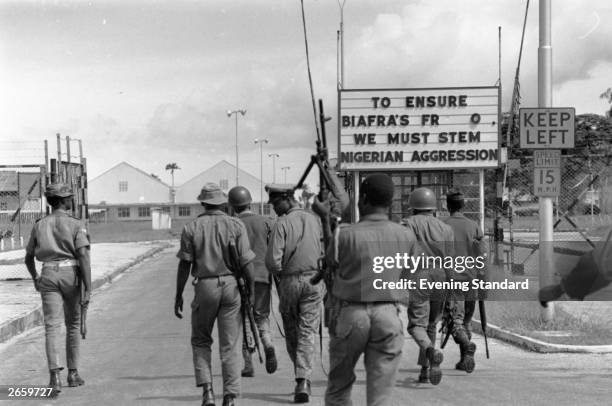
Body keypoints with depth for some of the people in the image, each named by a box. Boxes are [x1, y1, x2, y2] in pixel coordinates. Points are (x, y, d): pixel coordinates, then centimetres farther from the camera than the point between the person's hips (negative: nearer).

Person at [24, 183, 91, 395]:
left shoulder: (39, 225, 10)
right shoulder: (76, 225, -3)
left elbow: (28, 257, 17)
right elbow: (83, 256, -14)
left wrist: (35, 278, 35)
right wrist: (88, 289, -15)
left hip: (48, 276, 2)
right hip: (71, 275, -2)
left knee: (52, 326, -5)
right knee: (73, 325, 15)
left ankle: (55, 375, -23)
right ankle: (73, 373, 21)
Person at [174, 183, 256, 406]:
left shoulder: (191, 228, 0)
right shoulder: (236, 225, -1)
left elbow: (184, 264, -1)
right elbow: (246, 262, -5)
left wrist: (178, 295, 6)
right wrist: (251, 291, 1)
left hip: (204, 287, 0)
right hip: (231, 286, 0)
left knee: (200, 341, 15)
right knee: (230, 345, 5)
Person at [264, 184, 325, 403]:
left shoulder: (282, 224, -9)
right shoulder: (314, 219, 3)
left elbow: (272, 260, -13)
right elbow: (325, 252, 3)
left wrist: (279, 273, 6)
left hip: (289, 281, -2)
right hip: (314, 280, 3)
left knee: (291, 332, 14)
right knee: (307, 332, 2)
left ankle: (301, 378, 20)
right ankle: (303, 379, -10)